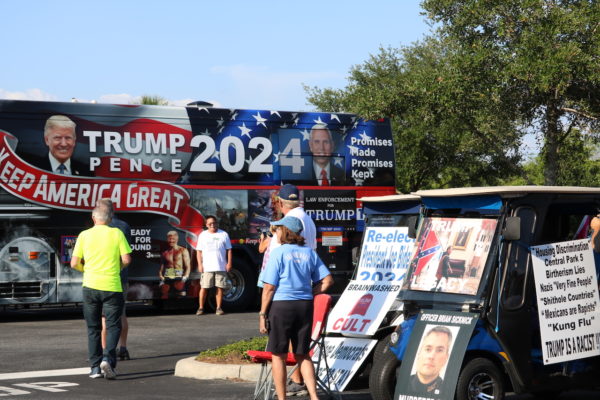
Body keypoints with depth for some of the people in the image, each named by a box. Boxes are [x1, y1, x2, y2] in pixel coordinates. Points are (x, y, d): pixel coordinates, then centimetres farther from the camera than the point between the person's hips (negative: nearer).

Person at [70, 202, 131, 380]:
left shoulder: (84, 235, 2)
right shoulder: (117, 233, -2)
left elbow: (74, 263, 1)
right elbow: (126, 259, -6)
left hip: (90, 285, 2)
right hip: (112, 287, -2)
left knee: (93, 329, 11)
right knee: (113, 326, 5)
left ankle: (95, 367, 8)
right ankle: (108, 359, -15)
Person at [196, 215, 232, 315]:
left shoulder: (224, 234, 8)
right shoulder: (203, 235, 10)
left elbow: (229, 250, 9)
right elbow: (199, 251, 9)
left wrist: (229, 263, 0)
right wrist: (200, 264, -1)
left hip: (221, 267, 0)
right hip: (207, 267, 0)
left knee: (220, 287, 0)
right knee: (204, 287, -4)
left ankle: (219, 308, 7)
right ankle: (201, 308, 4)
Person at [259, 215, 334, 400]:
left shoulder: (278, 253, -8)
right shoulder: (309, 253, 6)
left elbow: (269, 287, -10)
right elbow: (327, 280, 5)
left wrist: (262, 314, -5)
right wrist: (309, 294, 12)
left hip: (281, 305, -5)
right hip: (305, 306, 5)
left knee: (278, 355, 7)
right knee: (303, 354, 13)